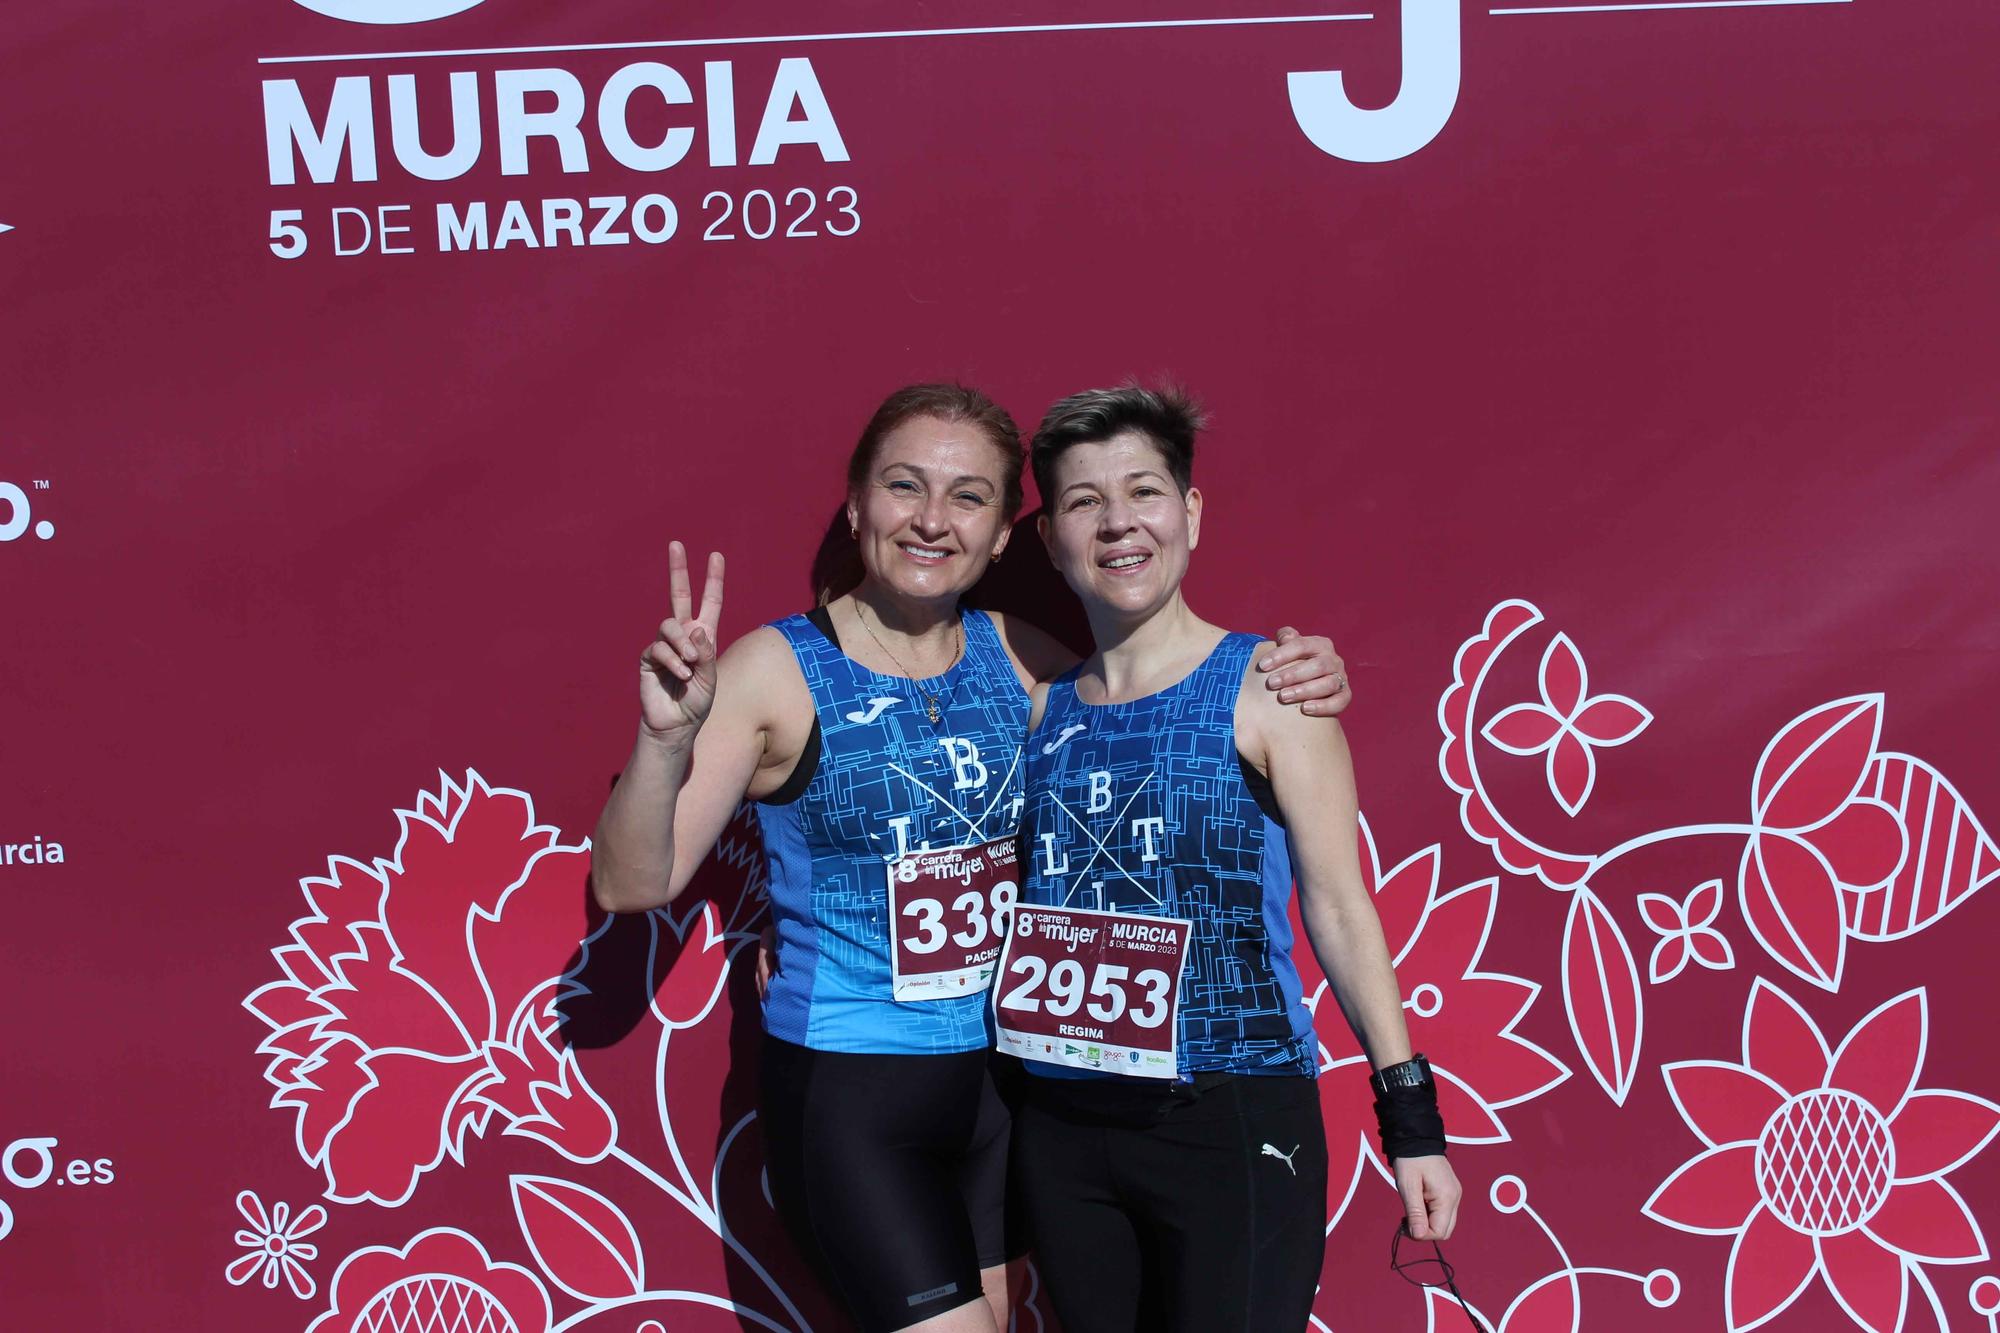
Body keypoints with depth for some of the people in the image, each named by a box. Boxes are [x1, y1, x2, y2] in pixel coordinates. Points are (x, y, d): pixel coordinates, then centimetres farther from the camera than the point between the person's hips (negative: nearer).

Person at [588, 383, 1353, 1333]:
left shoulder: (1018, 657, 0)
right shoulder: (778, 670, -12)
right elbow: (631, 885, -16)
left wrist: (1284, 686, -8)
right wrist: (667, 736, -34)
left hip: (1001, 1073, 5)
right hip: (849, 1091, -5)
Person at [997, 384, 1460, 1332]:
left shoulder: (1267, 687, -5)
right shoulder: (1039, 709, 7)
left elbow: (1337, 904, -5)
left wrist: (1410, 1117, -6)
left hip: (1234, 1121, -4)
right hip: (1063, 1121, 4)